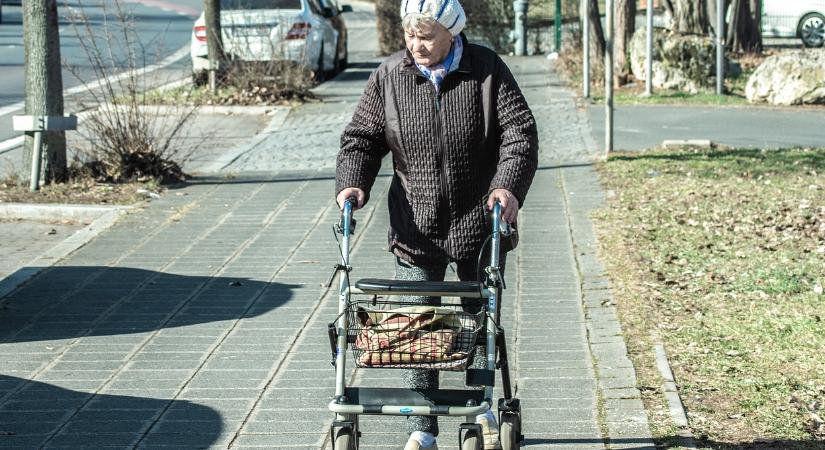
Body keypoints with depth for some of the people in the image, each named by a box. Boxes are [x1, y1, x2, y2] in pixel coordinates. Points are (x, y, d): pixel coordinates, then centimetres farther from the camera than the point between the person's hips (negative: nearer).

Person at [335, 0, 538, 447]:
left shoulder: (487, 70, -5)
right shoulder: (388, 77, -1)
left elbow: (520, 131, -9)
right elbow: (361, 138, 2)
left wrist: (509, 185, -24)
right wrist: (351, 183, -16)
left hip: (479, 224, 0)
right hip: (416, 226, 1)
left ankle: (482, 409, 36)